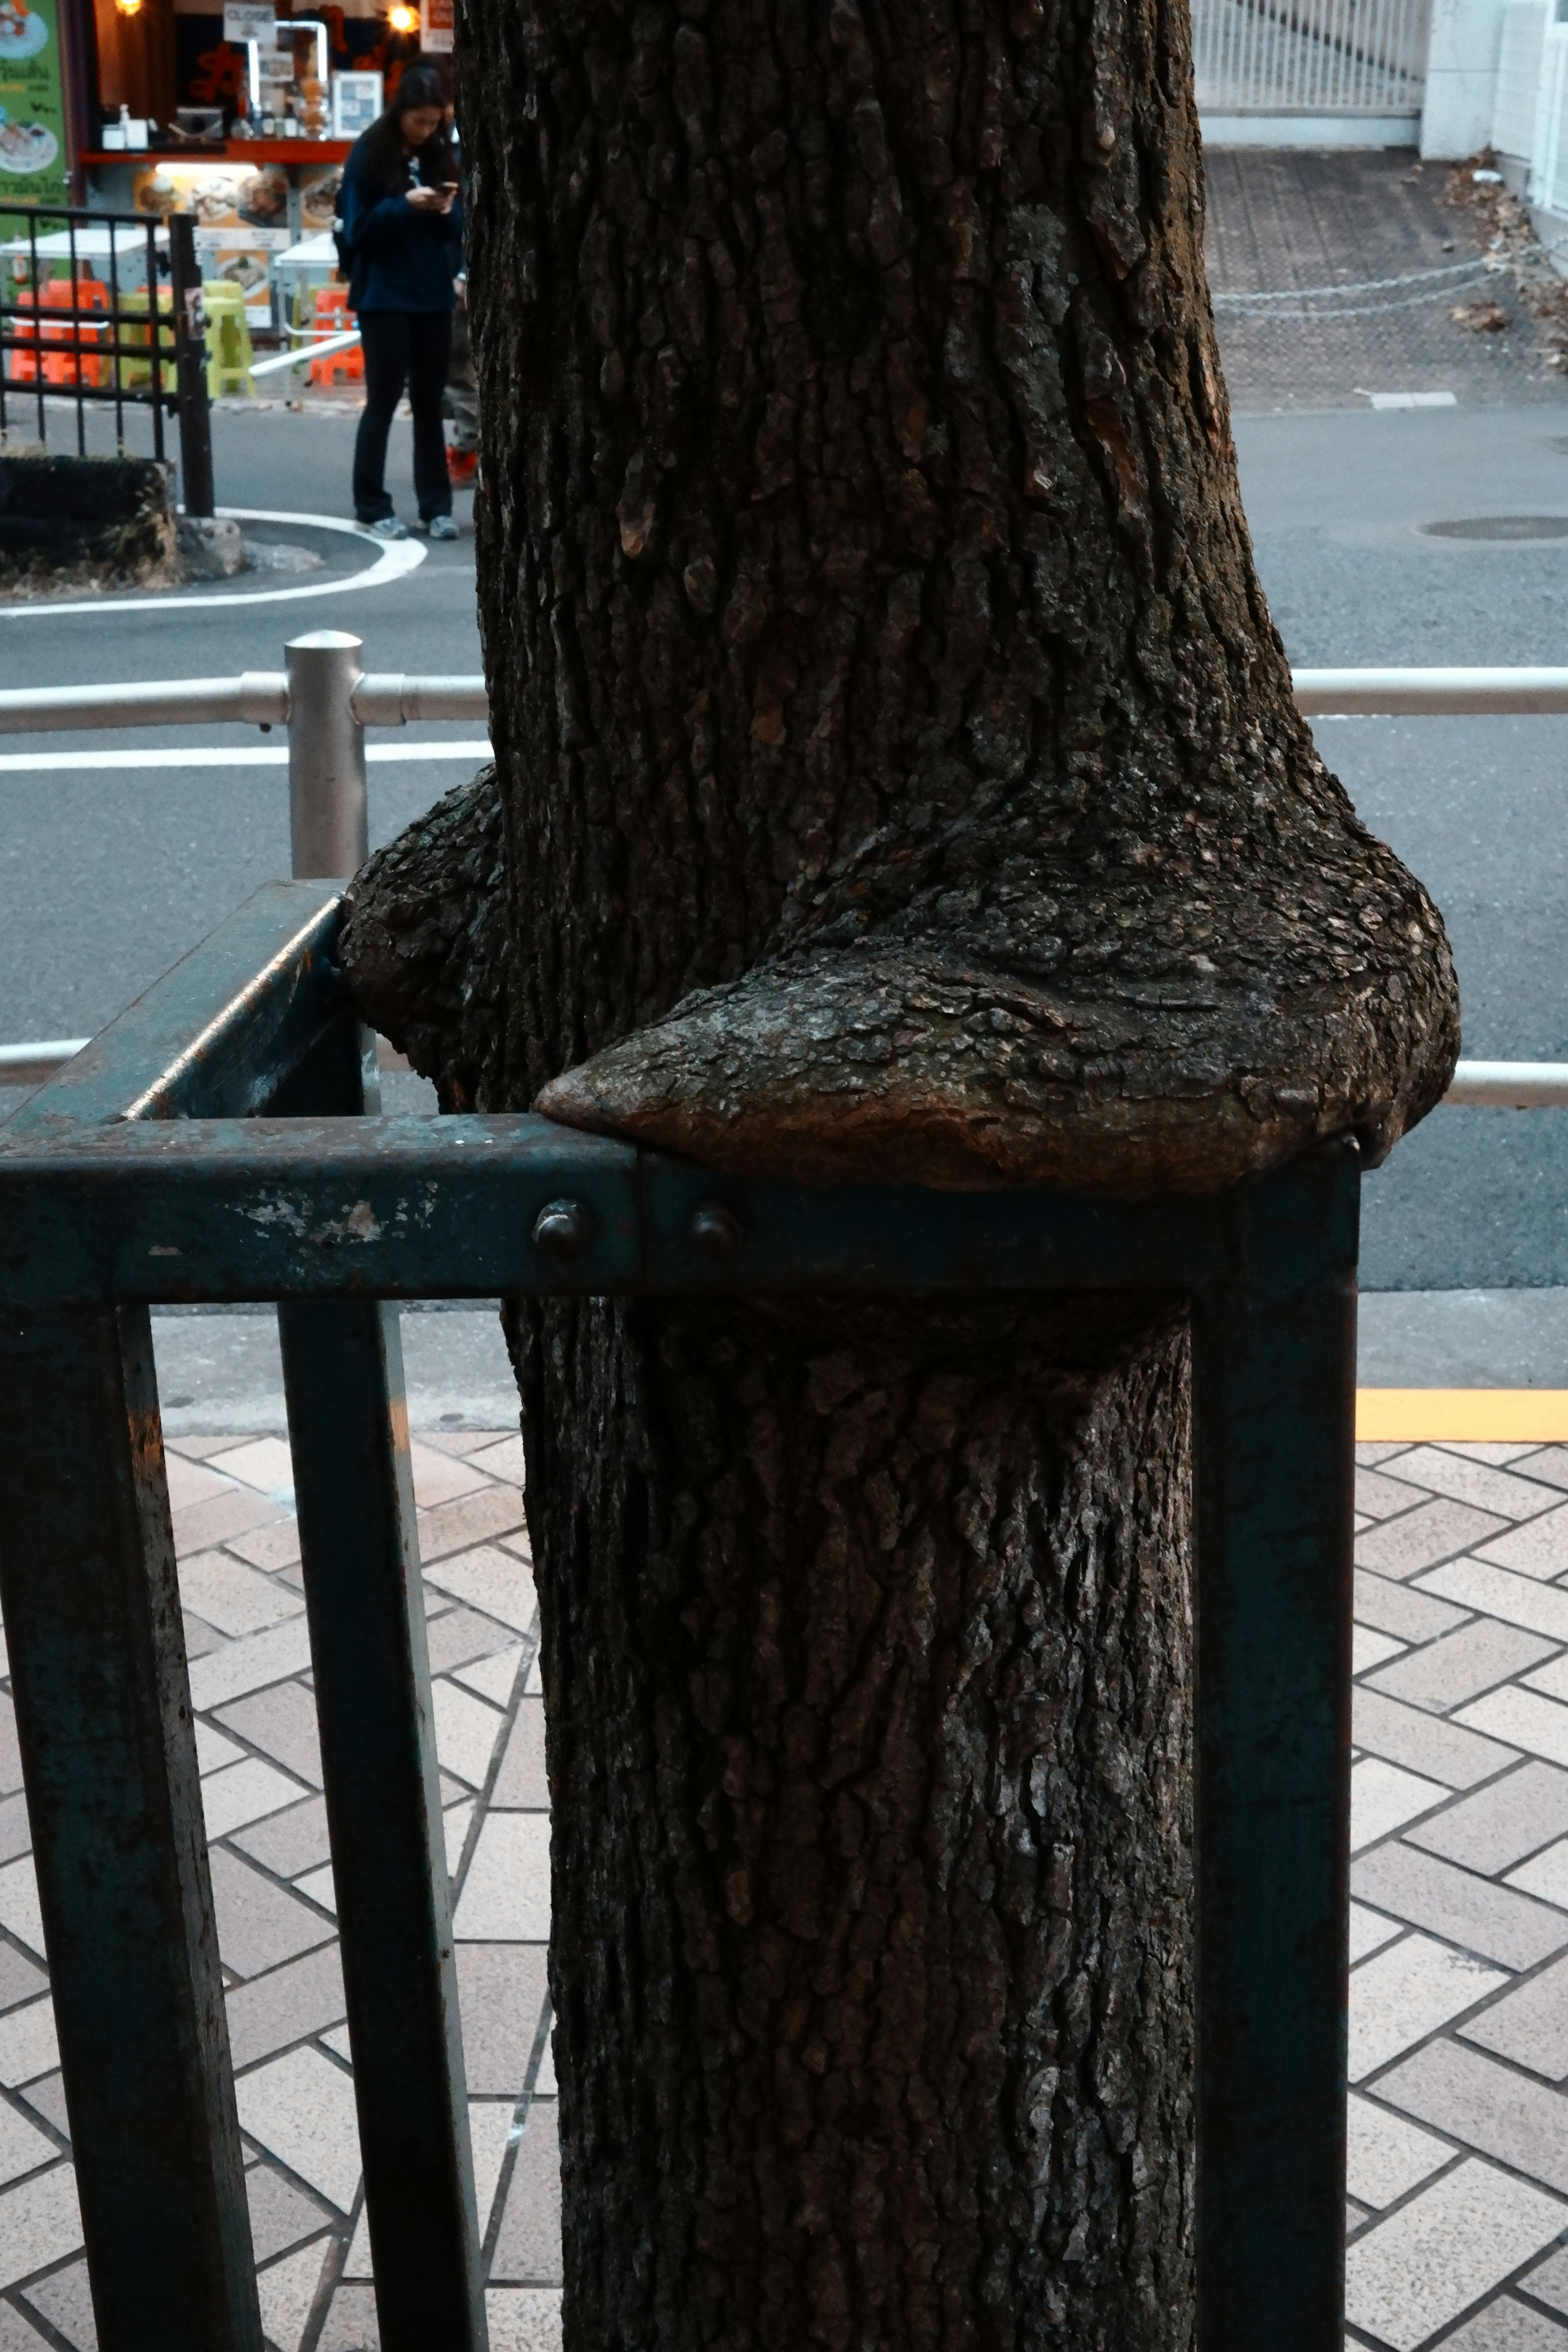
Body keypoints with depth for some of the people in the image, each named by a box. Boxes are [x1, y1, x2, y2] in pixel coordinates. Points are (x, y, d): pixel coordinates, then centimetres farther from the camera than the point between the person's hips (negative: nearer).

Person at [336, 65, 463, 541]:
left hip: (433, 295, 4)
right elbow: (358, 228, -8)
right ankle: (373, 506, 5)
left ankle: (436, 506, 10)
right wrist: (404, 205, -21)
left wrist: (447, 211, -14)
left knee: (430, 402, 7)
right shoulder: (369, 153, -6)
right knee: (383, 399, -1)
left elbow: (458, 228, 8)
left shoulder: (442, 155, 7)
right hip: (384, 296, -4)